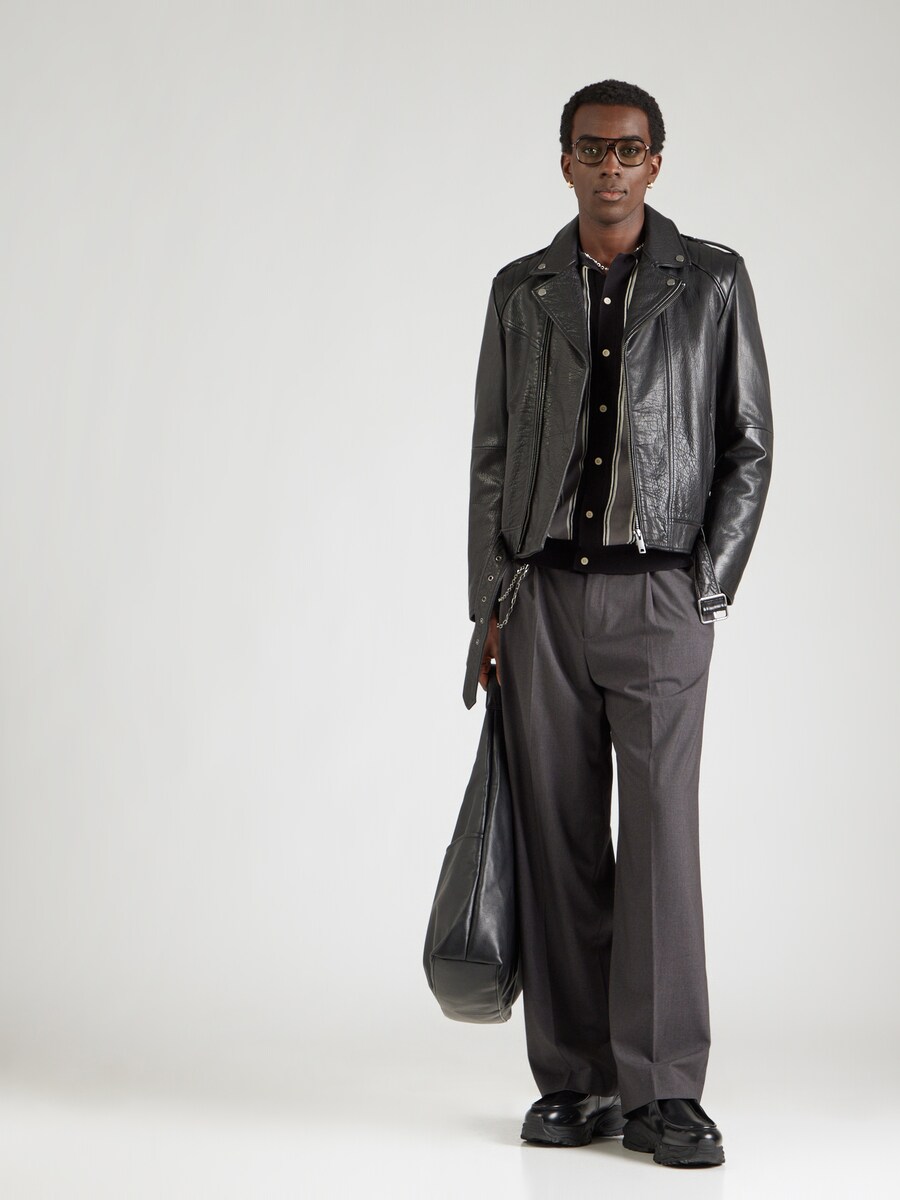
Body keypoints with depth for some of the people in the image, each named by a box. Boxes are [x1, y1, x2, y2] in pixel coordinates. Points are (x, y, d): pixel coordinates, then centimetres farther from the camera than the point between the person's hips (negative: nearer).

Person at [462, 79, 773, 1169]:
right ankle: (573, 1081, 11)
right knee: (558, 842, 3)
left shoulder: (713, 281, 6)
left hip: (660, 596, -2)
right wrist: (491, 607, 6)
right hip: (542, 596, 3)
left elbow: (749, 444, 5)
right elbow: (491, 456, 12)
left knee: (661, 833, -8)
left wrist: (709, 589, -2)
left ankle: (662, 1091, -2)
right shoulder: (521, 291, 12)